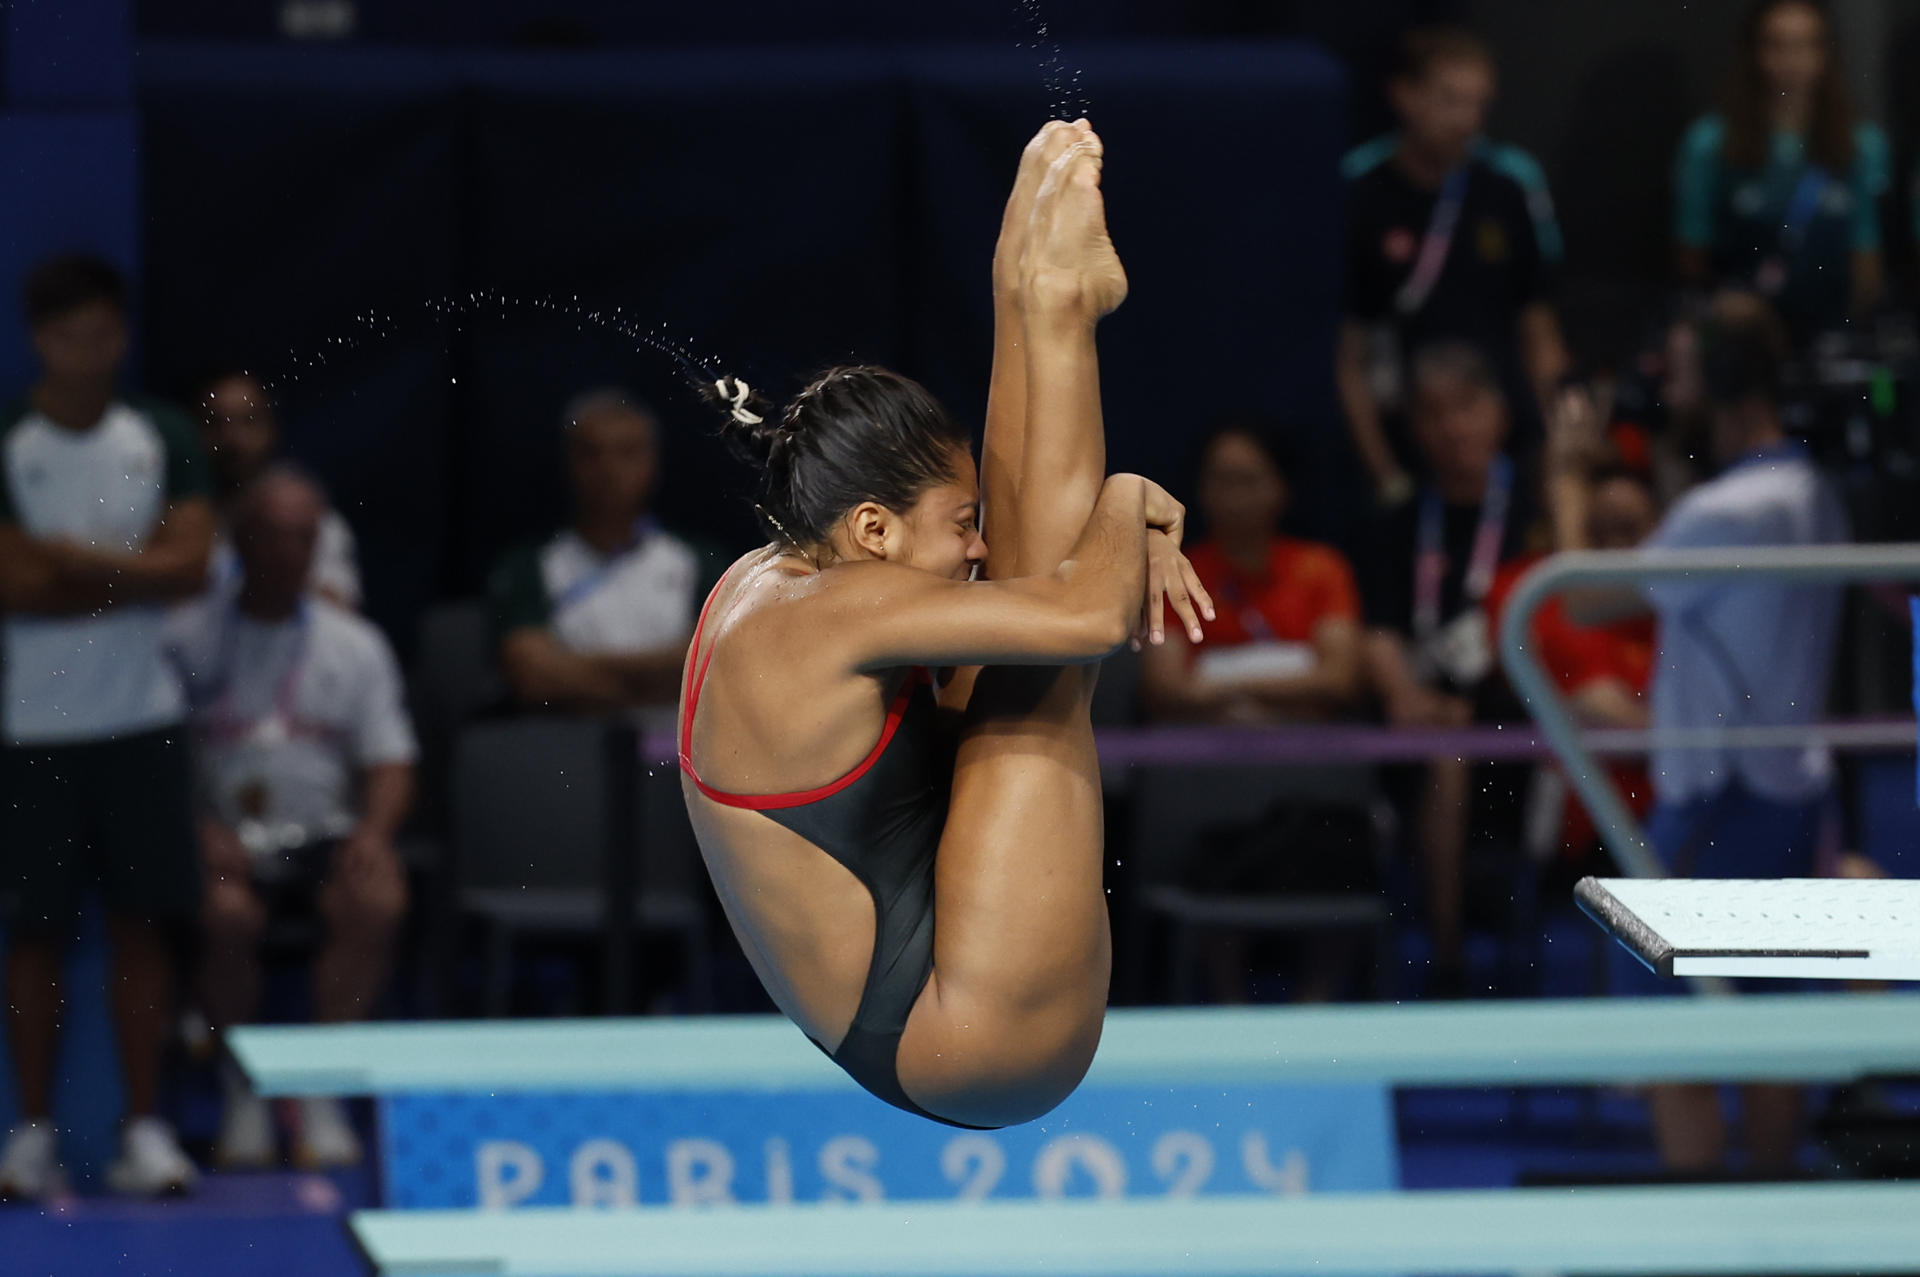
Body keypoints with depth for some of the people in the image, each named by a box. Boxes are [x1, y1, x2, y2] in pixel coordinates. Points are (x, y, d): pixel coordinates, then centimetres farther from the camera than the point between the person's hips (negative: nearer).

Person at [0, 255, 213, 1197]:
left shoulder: (163, 439, 4)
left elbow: (190, 567, -7)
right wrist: (132, 572, -10)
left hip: (141, 720, 2)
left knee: (143, 920, 2)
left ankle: (145, 1129, 8)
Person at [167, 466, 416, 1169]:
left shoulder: (355, 644, 13)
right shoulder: (185, 639, 6)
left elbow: (390, 765, 9)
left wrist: (373, 831, -12)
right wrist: (202, 832, -16)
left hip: (326, 836, 2)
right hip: (226, 838, -2)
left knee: (377, 903, -31)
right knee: (226, 913, -35)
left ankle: (321, 1093, -19)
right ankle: (243, 1096, -13)